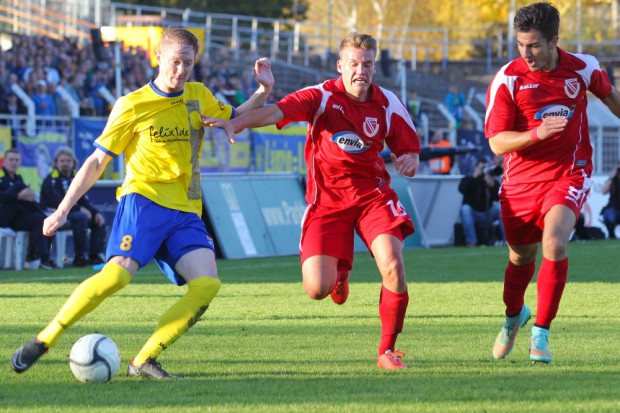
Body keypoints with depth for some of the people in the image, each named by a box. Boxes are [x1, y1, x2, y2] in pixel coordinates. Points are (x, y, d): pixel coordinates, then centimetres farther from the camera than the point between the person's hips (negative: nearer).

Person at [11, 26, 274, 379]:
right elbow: (97, 161, 3)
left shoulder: (199, 96, 13)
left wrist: (264, 91, 12)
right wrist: (63, 210, -2)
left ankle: (144, 361, -13)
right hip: (143, 200, -5)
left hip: (186, 212, 5)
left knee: (207, 284, -19)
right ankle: (43, 341, -17)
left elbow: (236, 120, 31)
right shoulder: (132, 106, -1)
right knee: (118, 273, -29)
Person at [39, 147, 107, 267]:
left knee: (99, 220, -3)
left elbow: (84, 201, 14)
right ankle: (80, 256, -30)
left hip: (72, 212, 8)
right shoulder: (51, 180, -9)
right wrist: (79, 209, -22)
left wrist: (96, 213, -4)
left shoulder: (76, 178, 14)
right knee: (81, 217, -32)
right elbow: (57, 203, -21)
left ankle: (95, 255, -7)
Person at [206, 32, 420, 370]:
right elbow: (276, 111, -27)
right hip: (327, 199, -2)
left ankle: (388, 351, -3)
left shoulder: (388, 105, -2)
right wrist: (234, 124, -44)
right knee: (317, 289, -12)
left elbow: (411, 151, 9)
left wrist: (408, 161, -17)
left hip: (372, 195, 2)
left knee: (393, 265, -22)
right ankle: (340, 272, 30)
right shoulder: (323, 97, -12)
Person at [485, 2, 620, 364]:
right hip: (521, 181, 1)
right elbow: (497, 142, -15)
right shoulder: (507, 80, -13)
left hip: (570, 175, -1)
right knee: (522, 257, 14)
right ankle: (514, 316, 48)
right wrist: (537, 133, -32)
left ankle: (541, 335, -12)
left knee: (554, 243, -24)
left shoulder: (583, 68, -7)